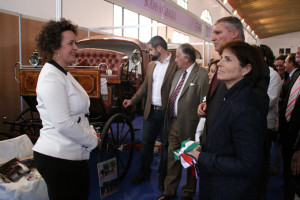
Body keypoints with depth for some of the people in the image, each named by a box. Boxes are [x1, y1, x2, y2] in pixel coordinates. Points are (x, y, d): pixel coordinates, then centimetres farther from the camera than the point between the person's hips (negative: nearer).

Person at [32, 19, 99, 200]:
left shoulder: (63, 74, 14)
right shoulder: (51, 77, -17)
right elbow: (63, 123, -24)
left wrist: (90, 134, 7)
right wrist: (92, 140, -11)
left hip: (74, 156, 9)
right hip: (58, 158, -9)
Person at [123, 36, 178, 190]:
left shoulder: (176, 65, -10)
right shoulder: (151, 65, 12)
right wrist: (132, 100, 10)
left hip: (167, 113, -6)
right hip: (150, 111, 6)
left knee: (166, 145, 10)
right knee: (146, 143, 15)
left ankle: (163, 177, 27)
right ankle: (144, 173, 32)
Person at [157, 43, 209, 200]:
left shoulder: (202, 75, -14)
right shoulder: (178, 73, 12)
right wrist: (168, 119, 10)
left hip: (188, 123, -7)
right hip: (173, 122, 7)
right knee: (172, 157, 17)